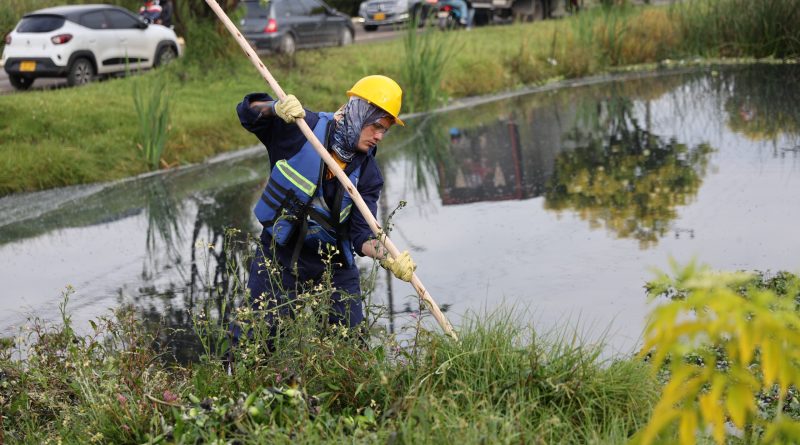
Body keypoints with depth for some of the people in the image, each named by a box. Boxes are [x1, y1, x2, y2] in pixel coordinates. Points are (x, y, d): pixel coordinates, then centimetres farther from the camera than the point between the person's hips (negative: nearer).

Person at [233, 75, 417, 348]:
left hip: (334, 265, 3)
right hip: (280, 257, -3)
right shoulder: (303, 128, -10)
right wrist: (276, 108, -28)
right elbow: (248, 112, -6)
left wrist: (388, 258, -28)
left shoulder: (367, 171, -3)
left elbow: (361, 234, -9)